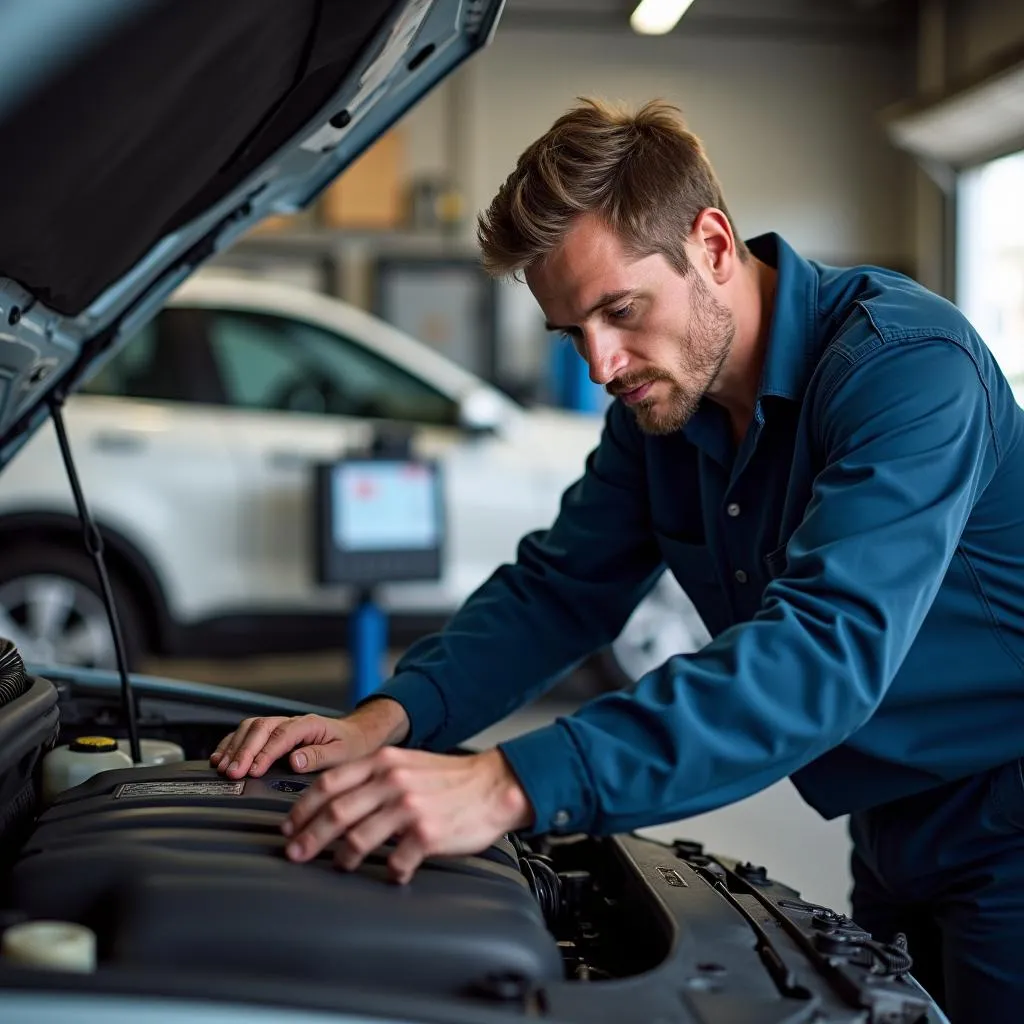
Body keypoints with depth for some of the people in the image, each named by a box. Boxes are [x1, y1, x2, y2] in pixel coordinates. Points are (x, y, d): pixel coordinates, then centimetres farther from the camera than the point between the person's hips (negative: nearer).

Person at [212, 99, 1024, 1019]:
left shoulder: (906, 362, -27)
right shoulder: (660, 401, -1)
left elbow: (829, 644, -40)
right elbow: (559, 591, 2)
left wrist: (516, 786, -48)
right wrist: (388, 720, -17)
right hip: (898, 837, 7)